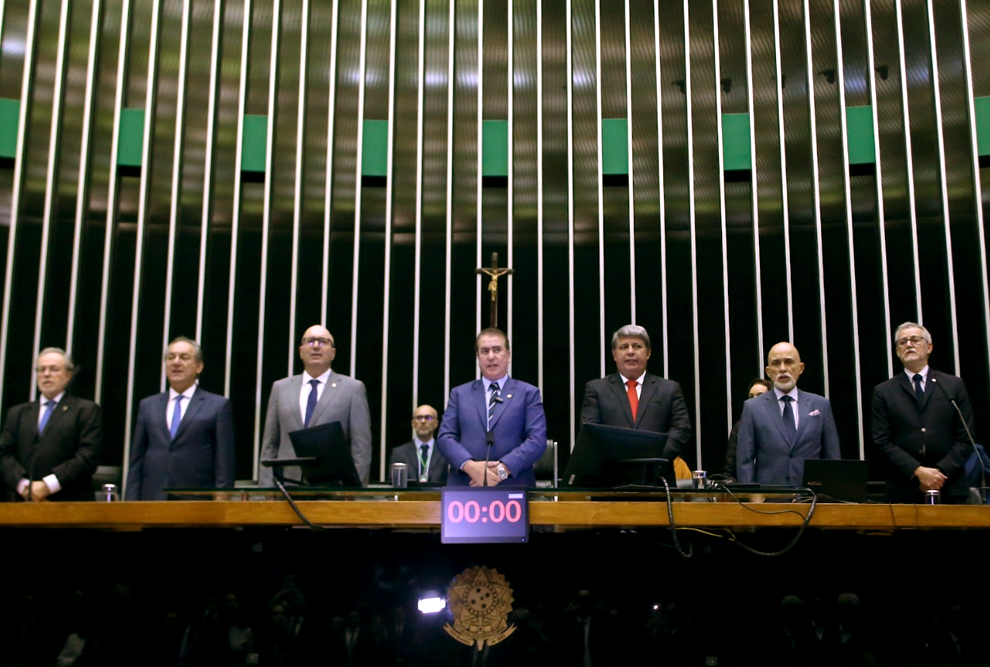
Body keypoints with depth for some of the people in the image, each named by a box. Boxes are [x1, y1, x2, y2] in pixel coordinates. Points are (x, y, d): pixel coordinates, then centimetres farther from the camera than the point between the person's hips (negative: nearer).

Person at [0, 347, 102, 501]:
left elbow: (89, 455, -5)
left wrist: (48, 485, -13)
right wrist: (22, 484, -8)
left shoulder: (87, 410, 7)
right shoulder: (17, 413, 20)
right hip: (26, 504, 3)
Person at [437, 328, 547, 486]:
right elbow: (445, 437, 5)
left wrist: (502, 469, -15)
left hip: (513, 488, -1)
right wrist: (470, 465, -13)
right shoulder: (459, 394, 14)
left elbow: (537, 440, -3)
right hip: (464, 486, 1)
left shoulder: (528, 393, 8)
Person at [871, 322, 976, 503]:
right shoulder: (883, 391, 7)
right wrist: (918, 471, -13)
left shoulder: (954, 385, 10)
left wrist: (941, 471, -9)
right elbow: (882, 442, -1)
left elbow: (965, 439, 4)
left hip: (950, 489, 1)